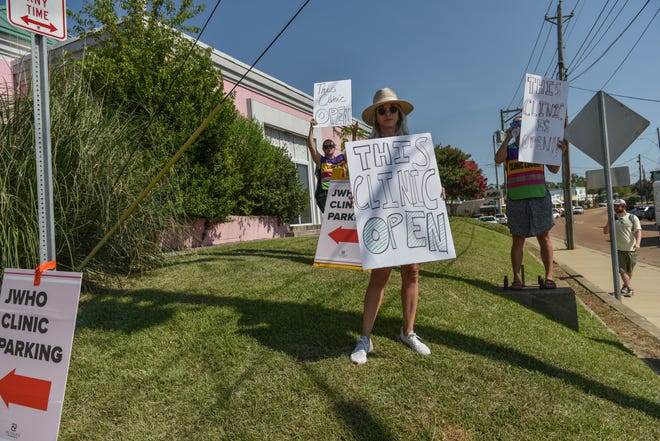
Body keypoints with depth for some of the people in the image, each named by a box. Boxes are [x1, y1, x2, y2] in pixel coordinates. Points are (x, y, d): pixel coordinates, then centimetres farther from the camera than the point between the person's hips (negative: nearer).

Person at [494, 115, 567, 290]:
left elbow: (554, 169, 11)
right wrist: (507, 139, -14)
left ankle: (549, 276, 3)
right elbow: (498, 159, -13)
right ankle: (516, 278, 5)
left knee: (544, 237, 0)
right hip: (516, 200, -1)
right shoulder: (508, 149, 9)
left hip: (539, 197, 1)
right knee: (518, 240, 2)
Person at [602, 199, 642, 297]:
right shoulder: (613, 219, 5)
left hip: (631, 249, -1)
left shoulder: (633, 218, -3)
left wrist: (637, 243, -28)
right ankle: (629, 289, -2)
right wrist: (609, 221, -11)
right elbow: (605, 231, 2)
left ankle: (625, 285, 32)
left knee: (629, 270, 11)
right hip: (618, 249, 1)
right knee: (622, 270, -8)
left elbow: (638, 231, -11)